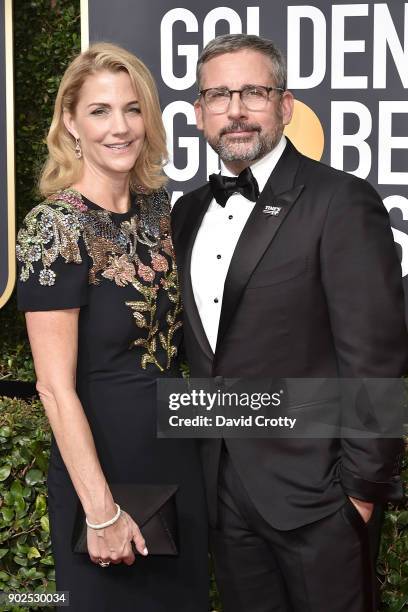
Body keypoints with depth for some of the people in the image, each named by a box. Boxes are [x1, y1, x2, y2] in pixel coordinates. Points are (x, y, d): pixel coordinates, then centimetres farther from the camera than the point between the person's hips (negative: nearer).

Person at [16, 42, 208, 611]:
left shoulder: (157, 207, 2)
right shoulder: (55, 226, -19)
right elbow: (56, 386, -19)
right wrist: (101, 511, -19)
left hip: (178, 452, 7)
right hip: (103, 459, -7)